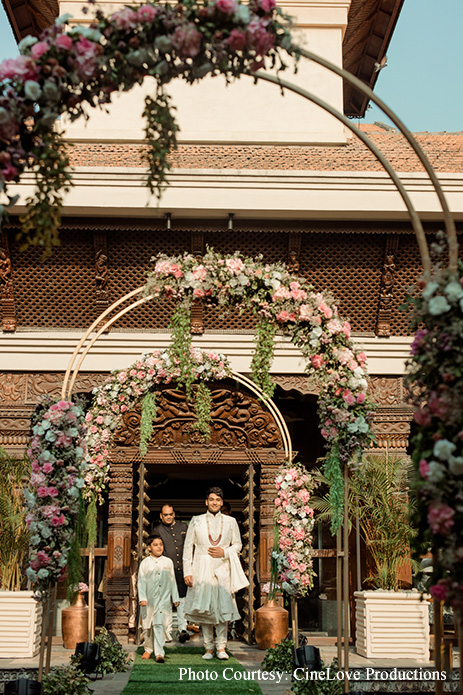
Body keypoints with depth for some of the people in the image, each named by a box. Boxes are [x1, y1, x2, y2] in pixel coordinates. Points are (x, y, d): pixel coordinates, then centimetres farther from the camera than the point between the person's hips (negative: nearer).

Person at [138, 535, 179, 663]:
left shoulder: (168, 562, 6)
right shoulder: (145, 563, 2)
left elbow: (172, 581, 11)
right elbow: (141, 582, 1)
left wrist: (175, 598, 12)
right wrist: (142, 598, -8)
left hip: (164, 599, 0)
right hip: (149, 600, 1)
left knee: (159, 625, -9)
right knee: (147, 626, 7)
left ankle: (159, 652, -8)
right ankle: (148, 649, 25)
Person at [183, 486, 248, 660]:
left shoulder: (230, 522, 10)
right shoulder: (196, 521, 8)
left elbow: (237, 545, 14)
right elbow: (188, 547, 7)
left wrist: (224, 552, -6)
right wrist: (187, 572, -1)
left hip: (222, 569, 0)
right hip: (202, 568, 0)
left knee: (223, 607, -6)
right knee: (204, 608, 0)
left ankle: (221, 647, 1)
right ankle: (208, 647, 8)